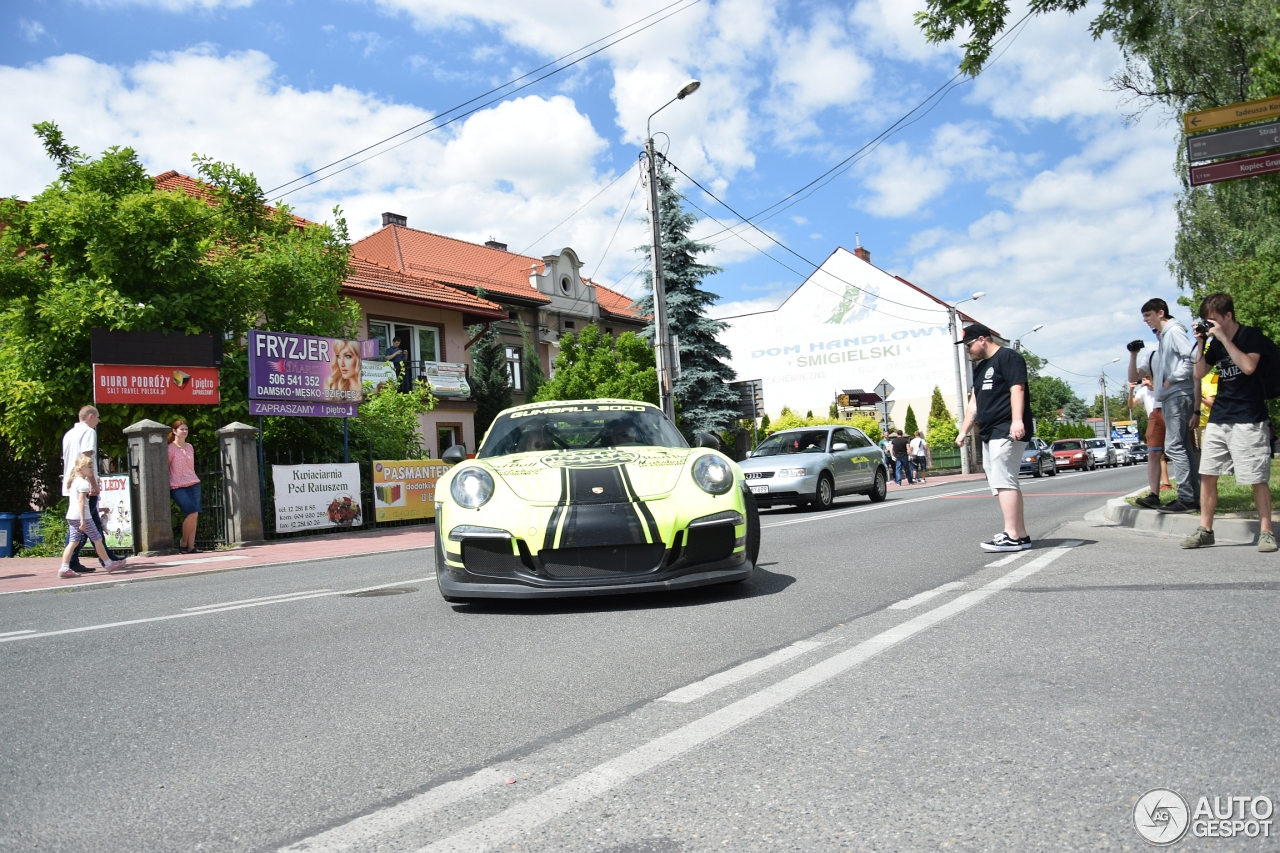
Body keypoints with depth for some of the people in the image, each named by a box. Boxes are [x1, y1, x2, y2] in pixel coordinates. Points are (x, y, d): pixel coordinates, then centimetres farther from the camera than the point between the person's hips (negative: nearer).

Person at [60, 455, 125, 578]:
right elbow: (81, 501, -19)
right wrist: (83, 520, -21)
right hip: (82, 516, -9)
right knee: (97, 539, 3)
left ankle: (64, 568, -3)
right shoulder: (84, 483, -13)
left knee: (73, 542, 6)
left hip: (71, 516, 9)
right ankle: (109, 564, 14)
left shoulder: (73, 481, 15)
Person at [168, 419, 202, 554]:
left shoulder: (190, 447, 15)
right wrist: (167, 486, -5)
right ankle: (183, 543, -1)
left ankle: (191, 546, -1)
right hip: (178, 487, -6)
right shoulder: (170, 449, -3)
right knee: (192, 513, -18)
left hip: (194, 484, 6)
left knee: (194, 516, -2)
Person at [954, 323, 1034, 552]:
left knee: (1003, 481, -15)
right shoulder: (980, 367, 23)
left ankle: (1012, 536, -16)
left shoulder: (1008, 357, -4)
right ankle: (1021, 535, 9)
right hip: (989, 434, 10)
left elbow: (1017, 389, -16)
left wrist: (1017, 420, -27)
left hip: (1007, 432, -10)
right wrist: (964, 430, 21)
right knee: (1004, 483, 7)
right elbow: (974, 402, 25)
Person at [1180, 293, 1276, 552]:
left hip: (1249, 419, -6)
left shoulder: (1251, 335, -5)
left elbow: (1248, 367, -20)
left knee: (1257, 477, -4)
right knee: (1207, 474, 3)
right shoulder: (1216, 343, 11)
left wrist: (1223, 338, -17)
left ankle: (1266, 532, 5)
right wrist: (1200, 343, 3)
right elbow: (1199, 374, 13)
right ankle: (1205, 530, 8)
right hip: (1218, 418, 6)